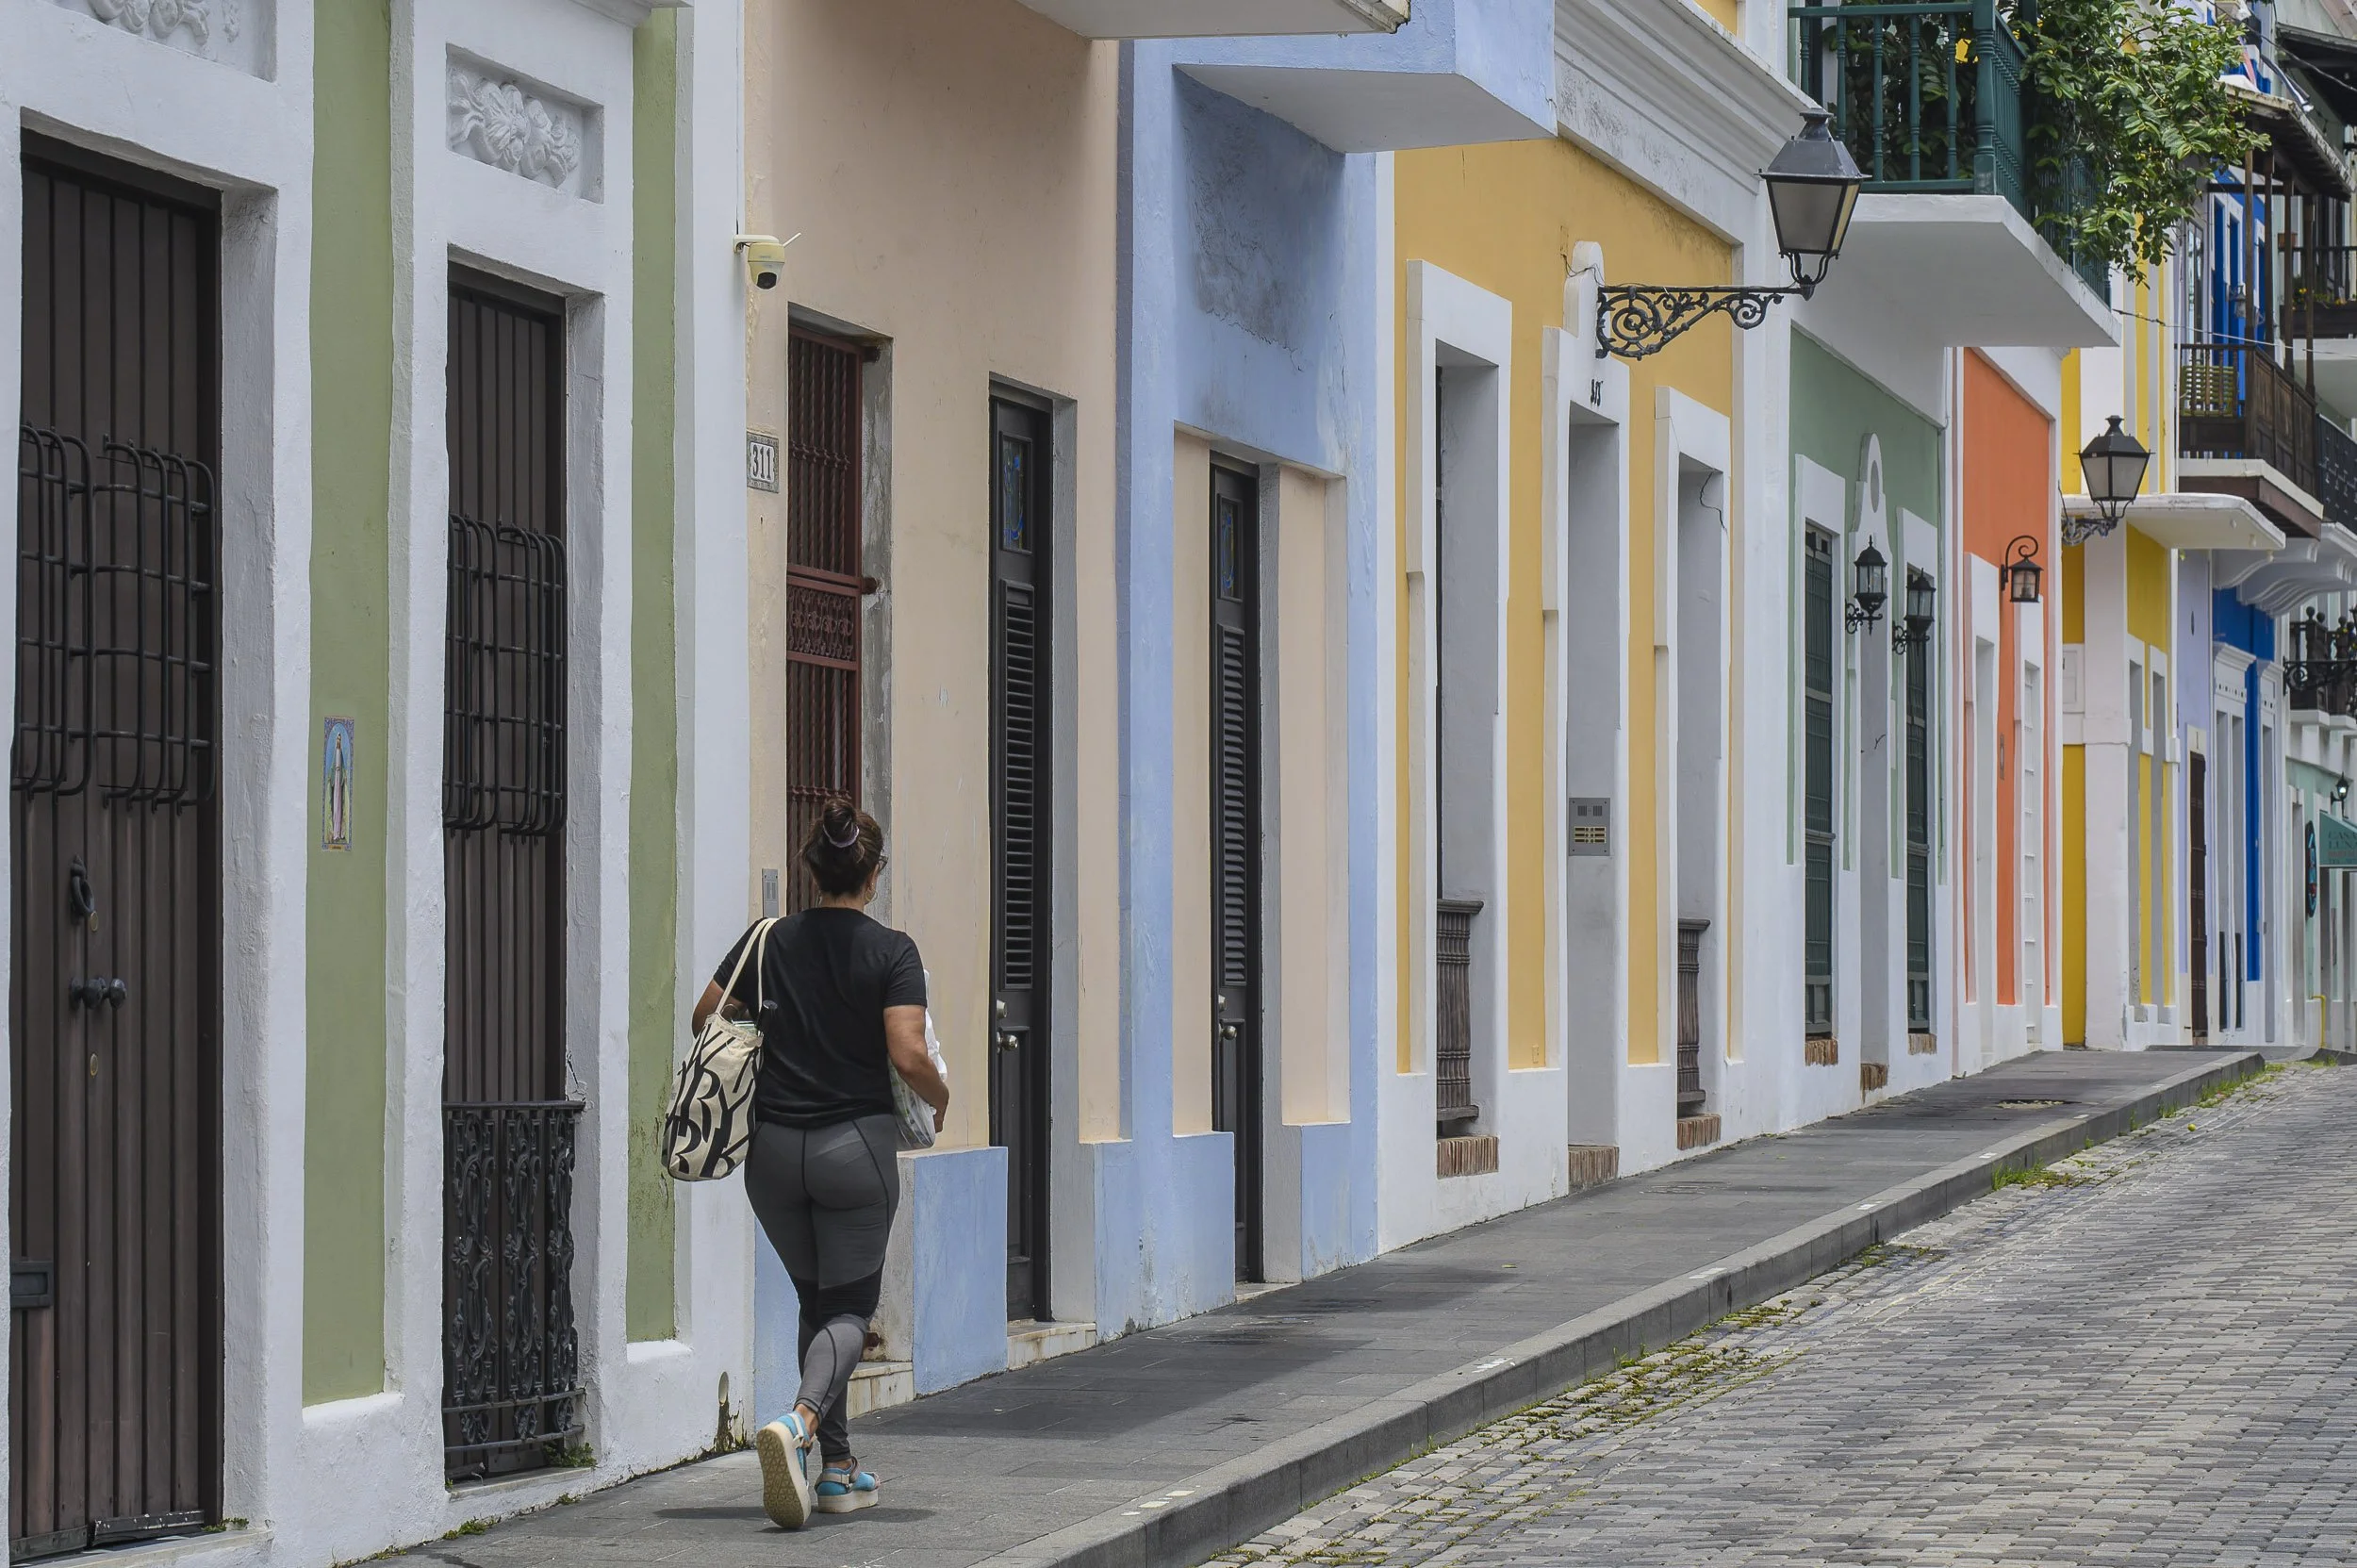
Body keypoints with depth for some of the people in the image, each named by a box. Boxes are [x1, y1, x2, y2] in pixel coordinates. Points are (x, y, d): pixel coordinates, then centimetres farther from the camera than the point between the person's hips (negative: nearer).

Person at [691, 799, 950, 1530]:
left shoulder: (769, 942, 2)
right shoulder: (891, 952, -8)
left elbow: (705, 1019, 5)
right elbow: (909, 1057, -15)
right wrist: (938, 1100, 5)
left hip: (773, 1149, 4)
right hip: (856, 1148, -4)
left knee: (816, 1301, 20)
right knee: (849, 1310, 4)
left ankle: (839, 1467, 20)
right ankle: (798, 1424, -25)